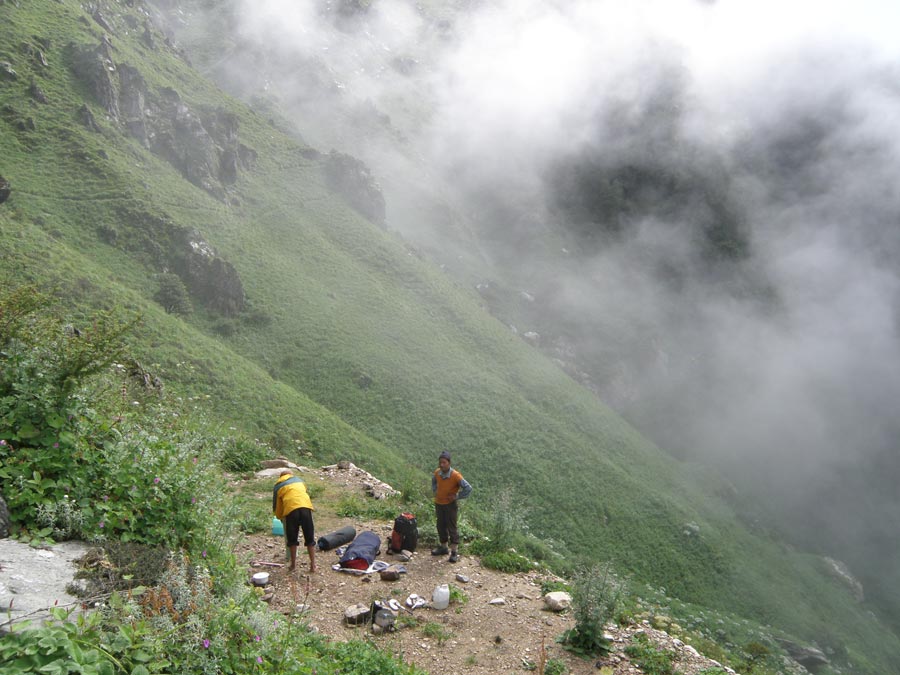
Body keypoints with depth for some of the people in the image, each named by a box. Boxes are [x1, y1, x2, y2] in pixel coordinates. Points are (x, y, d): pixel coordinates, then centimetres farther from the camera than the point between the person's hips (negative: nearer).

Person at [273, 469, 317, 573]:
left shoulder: (277, 486, 23)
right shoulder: (299, 481, 31)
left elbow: (276, 506, 24)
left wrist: (280, 517, 44)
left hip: (291, 510, -2)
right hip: (306, 506, 2)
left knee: (292, 539, 16)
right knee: (310, 538, 11)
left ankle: (293, 564, 23)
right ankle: (313, 565, 12)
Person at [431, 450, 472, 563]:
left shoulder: (455, 475, -24)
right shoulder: (437, 472, -8)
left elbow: (468, 488, -23)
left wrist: (456, 496, -17)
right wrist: (434, 491, 7)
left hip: (451, 504, -5)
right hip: (439, 503, 5)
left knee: (452, 527, -1)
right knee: (441, 526, 16)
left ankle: (454, 552, 8)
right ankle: (444, 548, 31)